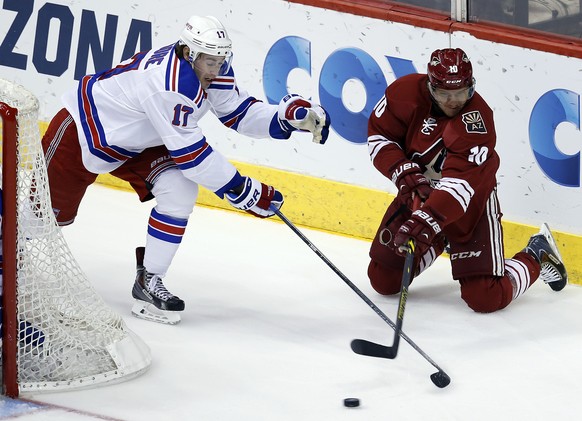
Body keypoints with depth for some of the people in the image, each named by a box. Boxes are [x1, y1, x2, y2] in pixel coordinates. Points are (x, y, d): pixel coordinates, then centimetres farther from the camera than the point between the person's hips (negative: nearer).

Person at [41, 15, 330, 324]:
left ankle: (149, 281, -5)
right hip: (82, 131, -8)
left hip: (137, 142, 8)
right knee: (51, 210, 2)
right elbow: (191, 154, -35)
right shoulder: (170, 84, -38)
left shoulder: (211, 68, -13)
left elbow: (239, 113, -6)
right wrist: (245, 192, -31)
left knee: (181, 191, -14)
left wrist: (292, 114, -23)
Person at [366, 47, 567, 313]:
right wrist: (406, 174, -19)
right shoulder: (406, 91, -17)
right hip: (418, 192, 5)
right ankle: (439, 244, 33)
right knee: (383, 281, 7)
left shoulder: (476, 119, -30)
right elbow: (379, 134, -4)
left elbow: (459, 184, -38)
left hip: (470, 203, -5)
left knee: (487, 298, -14)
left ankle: (536, 257, 16)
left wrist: (425, 222, -49)